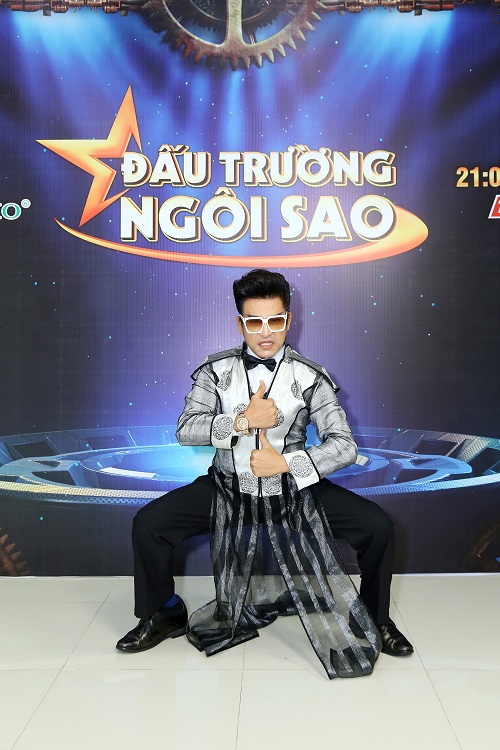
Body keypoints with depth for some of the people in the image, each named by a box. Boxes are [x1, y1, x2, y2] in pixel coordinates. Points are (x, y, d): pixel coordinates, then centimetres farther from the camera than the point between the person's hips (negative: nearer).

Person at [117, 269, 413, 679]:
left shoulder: (309, 378, -8)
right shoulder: (217, 371, -4)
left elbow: (344, 445, -13)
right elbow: (185, 429, -13)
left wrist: (285, 462, -23)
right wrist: (243, 421, -24)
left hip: (294, 487, 0)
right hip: (228, 488, 1)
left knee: (378, 526, -14)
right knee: (148, 524, -14)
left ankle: (375, 622, 16)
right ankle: (164, 616, 16)